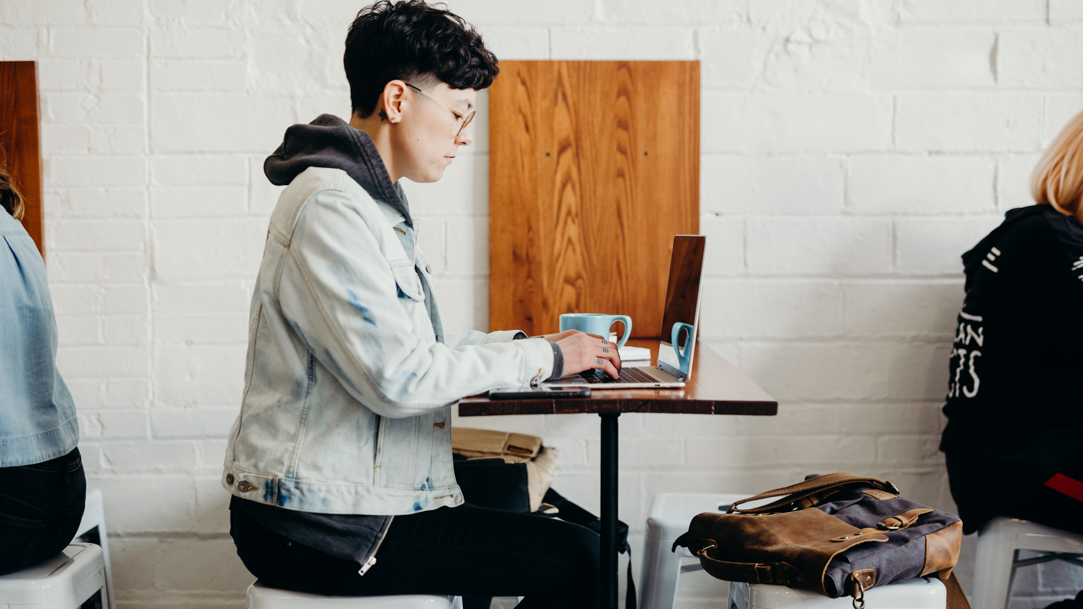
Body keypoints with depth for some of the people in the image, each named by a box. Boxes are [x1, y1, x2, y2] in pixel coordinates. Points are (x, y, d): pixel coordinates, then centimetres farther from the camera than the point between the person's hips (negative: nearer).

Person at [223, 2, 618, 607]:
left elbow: (412, 344, 19)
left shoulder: (373, 203, 16)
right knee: (579, 559, -13)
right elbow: (398, 379, -24)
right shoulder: (331, 208, -19)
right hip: (319, 528, -11)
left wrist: (524, 342, 8)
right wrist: (542, 358, -14)